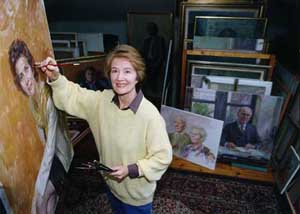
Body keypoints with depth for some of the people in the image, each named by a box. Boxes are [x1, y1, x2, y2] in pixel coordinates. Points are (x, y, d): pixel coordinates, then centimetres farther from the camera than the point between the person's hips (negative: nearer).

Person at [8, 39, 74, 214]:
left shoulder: (49, 97, -32)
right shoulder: (32, 99, -6)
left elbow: (52, 144, -31)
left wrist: (40, 185, -28)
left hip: (61, 153, -7)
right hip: (51, 153, 7)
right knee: (50, 198, 18)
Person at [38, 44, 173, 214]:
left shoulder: (150, 115, -32)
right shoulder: (102, 100, -14)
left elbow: (163, 157, -24)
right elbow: (73, 96, -4)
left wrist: (131, 170, -28)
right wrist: (55, 78, -21)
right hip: (112, 184, 5)